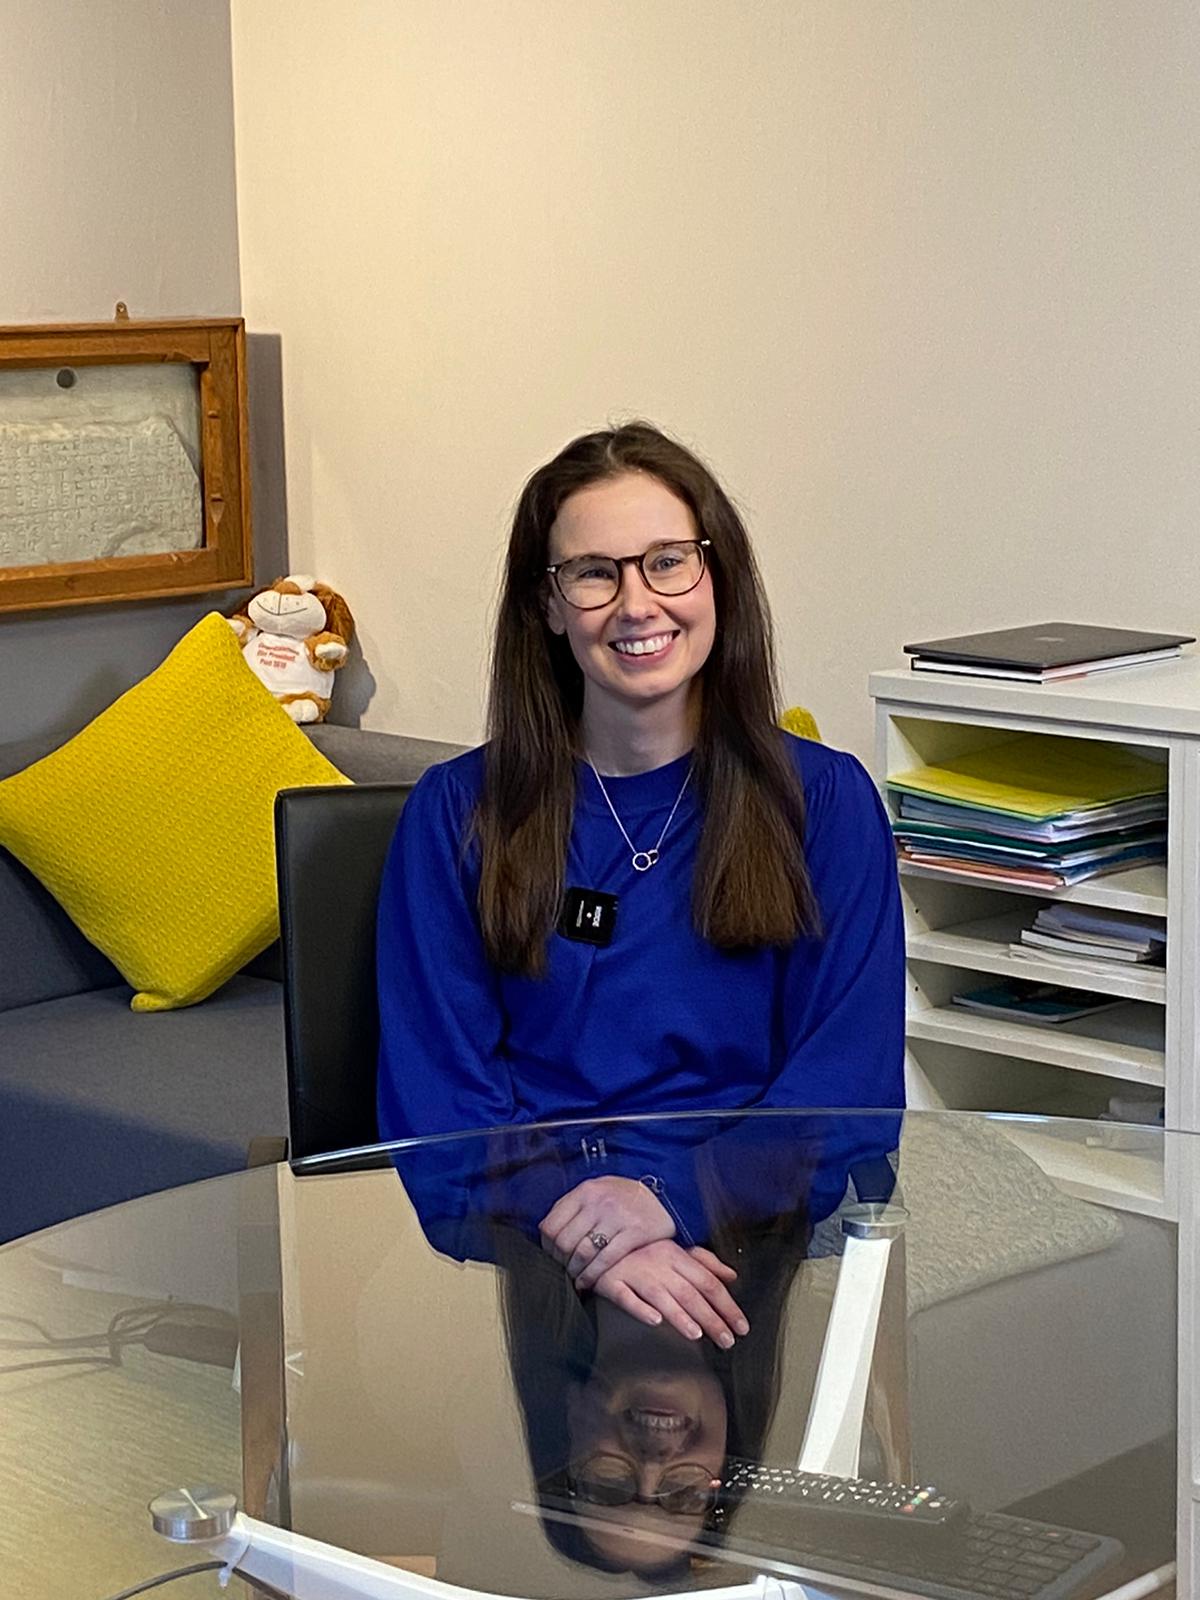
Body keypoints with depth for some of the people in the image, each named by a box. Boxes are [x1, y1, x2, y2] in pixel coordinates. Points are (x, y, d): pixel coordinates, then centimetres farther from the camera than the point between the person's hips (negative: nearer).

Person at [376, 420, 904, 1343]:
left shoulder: (826, 802, 8)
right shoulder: (458, 814, 9)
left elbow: (851, 1092, 2)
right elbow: (432, 1102, 3)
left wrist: (672, 1192, -15)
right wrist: (571, 1218, -16)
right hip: (527, 1245, 0)